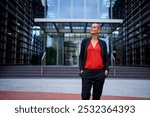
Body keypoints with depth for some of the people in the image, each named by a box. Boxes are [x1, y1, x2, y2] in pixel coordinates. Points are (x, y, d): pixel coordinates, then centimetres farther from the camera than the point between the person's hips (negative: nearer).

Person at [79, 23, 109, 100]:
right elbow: (81, 56, 8)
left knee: (97, 95, 7)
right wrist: (81, 68, -3)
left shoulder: (103, 43, 9)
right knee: (85, 95, -4)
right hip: (87, 72, -1)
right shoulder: (85, 41, 8)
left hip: (100, 72, 1)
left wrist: (106, 69, -4)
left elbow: (105, 58, 10)